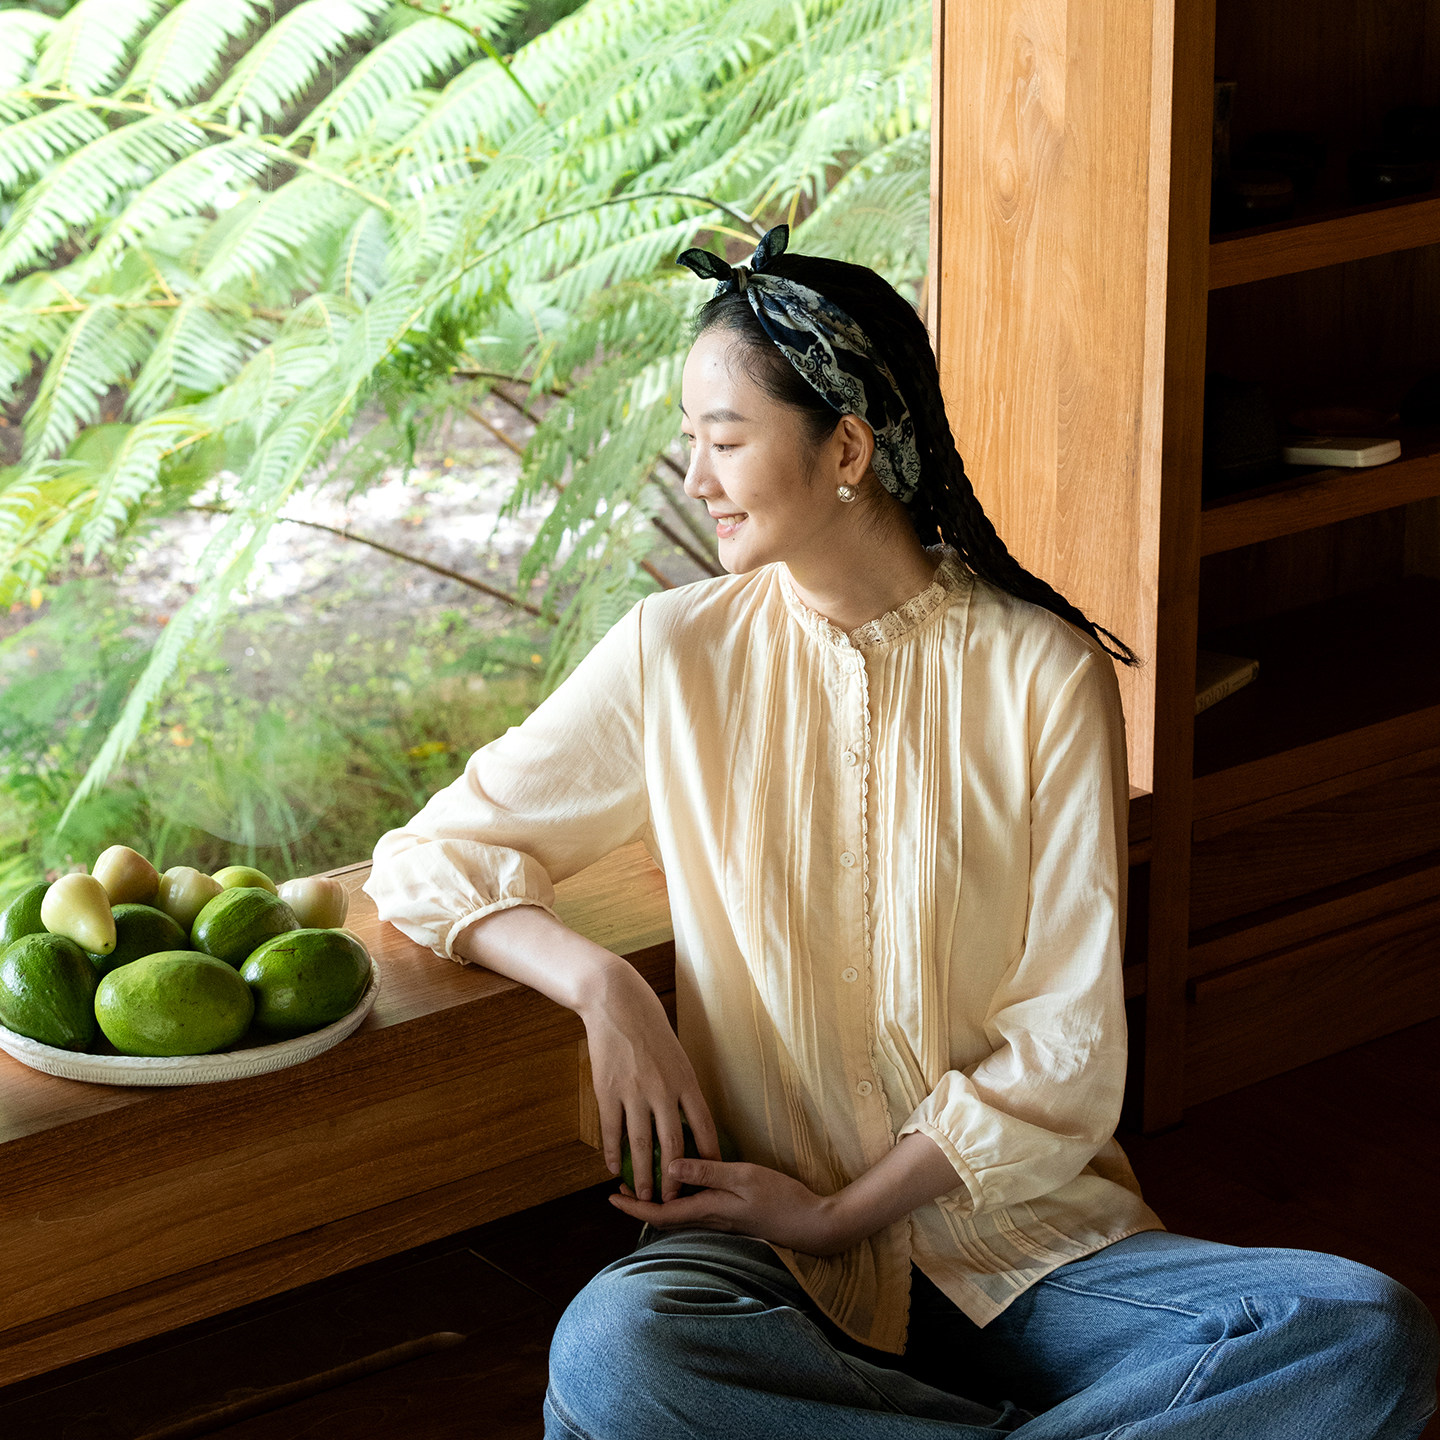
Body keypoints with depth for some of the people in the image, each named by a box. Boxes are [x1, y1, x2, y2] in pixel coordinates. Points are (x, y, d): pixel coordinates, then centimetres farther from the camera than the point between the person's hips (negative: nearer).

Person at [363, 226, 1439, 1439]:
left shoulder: (1047, 675, -2)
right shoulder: (676, 656, 4)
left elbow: (1068, 1049, -3)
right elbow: (428, 860, 9)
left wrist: (838, 1213, -11)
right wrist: (599, 985, -10)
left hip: (1024, 1231, 0)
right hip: (769, 1257, 1)